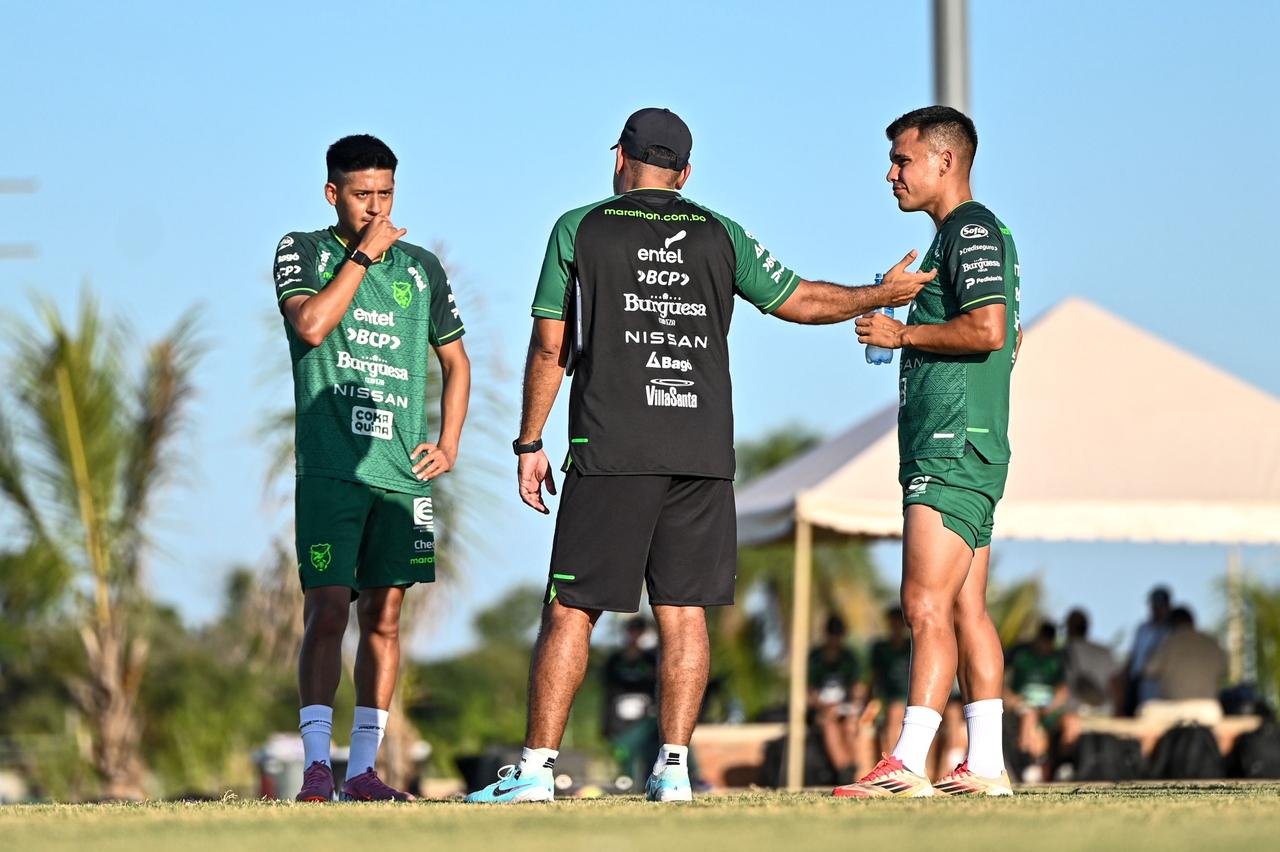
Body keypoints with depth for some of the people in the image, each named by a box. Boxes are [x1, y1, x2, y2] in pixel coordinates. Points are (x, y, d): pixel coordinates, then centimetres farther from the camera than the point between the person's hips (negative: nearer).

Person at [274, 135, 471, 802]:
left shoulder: (421, 268, 14)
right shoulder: (302, 252, 4)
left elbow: (454, 359, 23)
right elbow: (311, 325, -15)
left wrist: (449, 445, 11)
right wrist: (364, 254, -9)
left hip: (401, 471, 4)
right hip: (329, 466, -4)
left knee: (383, 617, 3)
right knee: (328, 611, -11)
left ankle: (363, 768, 6)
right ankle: (317, 764, -11)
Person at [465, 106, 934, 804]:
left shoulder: (579, 229, 4)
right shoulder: (719, 234, 10)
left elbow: (550, 346, 1)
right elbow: (798, 300, 19)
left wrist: (530, 443, 7)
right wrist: (882, 295, 35)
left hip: (611, 452, -2)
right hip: (703, 452, 3)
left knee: (570, 610, -1)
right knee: (683, 612, 6)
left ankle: (537, 767, -5)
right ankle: (673, 767, 3)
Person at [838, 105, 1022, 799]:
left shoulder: (972, 231, -9)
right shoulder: (971, 234, 22)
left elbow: (988, 329, -22)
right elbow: (1008, 339, 29)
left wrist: (902, 334, -11)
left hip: (954, 446, -11)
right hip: (955, 448, 11)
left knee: (926, 603, -14)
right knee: (965, 607, 8)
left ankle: (908, 764, -19)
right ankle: (985, 766, 7)